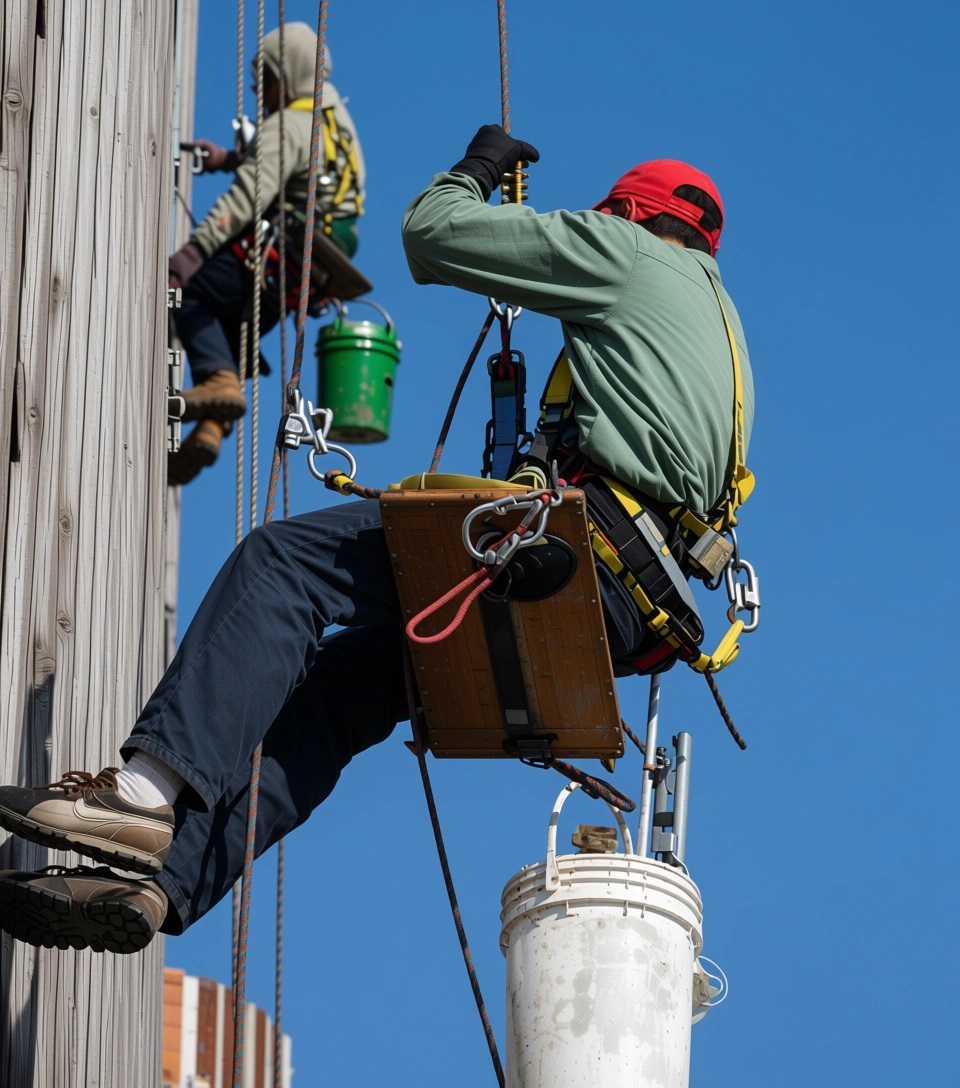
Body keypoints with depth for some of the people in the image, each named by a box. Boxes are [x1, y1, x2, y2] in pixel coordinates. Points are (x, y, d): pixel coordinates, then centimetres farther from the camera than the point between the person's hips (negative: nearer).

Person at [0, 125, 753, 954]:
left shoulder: (630, 254, 8)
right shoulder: (723, 330, 34)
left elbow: (431, 233, 8)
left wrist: (479, 166, 29)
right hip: (627, 613, 9)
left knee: (285, 560, -15)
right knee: (331, 688, 7)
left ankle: (151, 790, -31)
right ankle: (159, 882, -9)